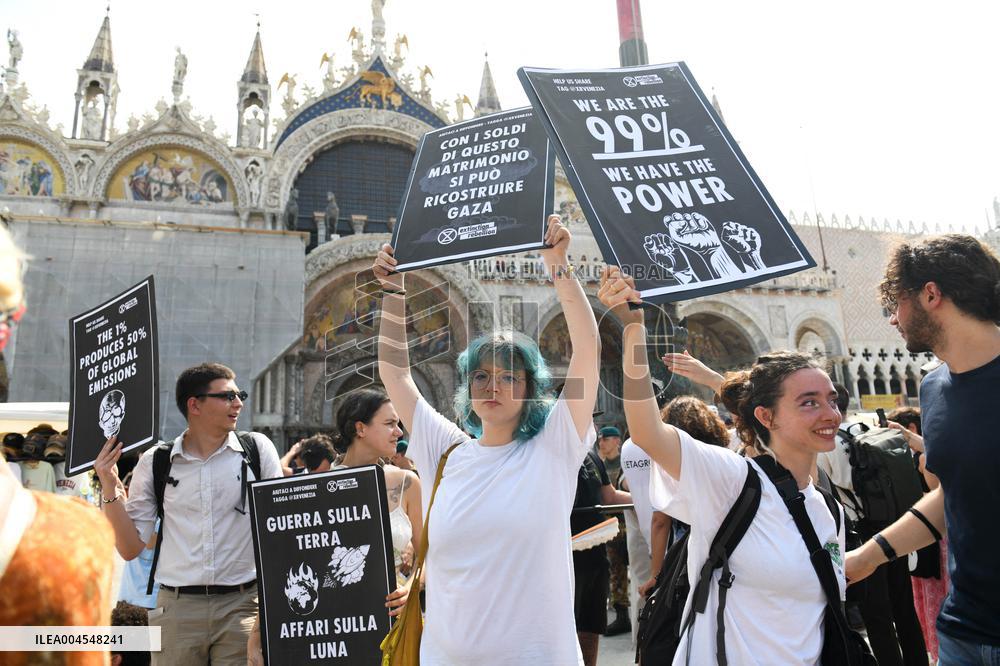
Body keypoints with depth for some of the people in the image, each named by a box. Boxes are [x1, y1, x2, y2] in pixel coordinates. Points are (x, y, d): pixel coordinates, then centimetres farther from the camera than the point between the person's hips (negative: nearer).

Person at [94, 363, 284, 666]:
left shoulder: (257, 448, 1)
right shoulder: (155, 462, 3)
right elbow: (130, 548, 5)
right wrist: (110, 488, -4)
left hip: (241, 605, 0)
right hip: (177, 607, 1)